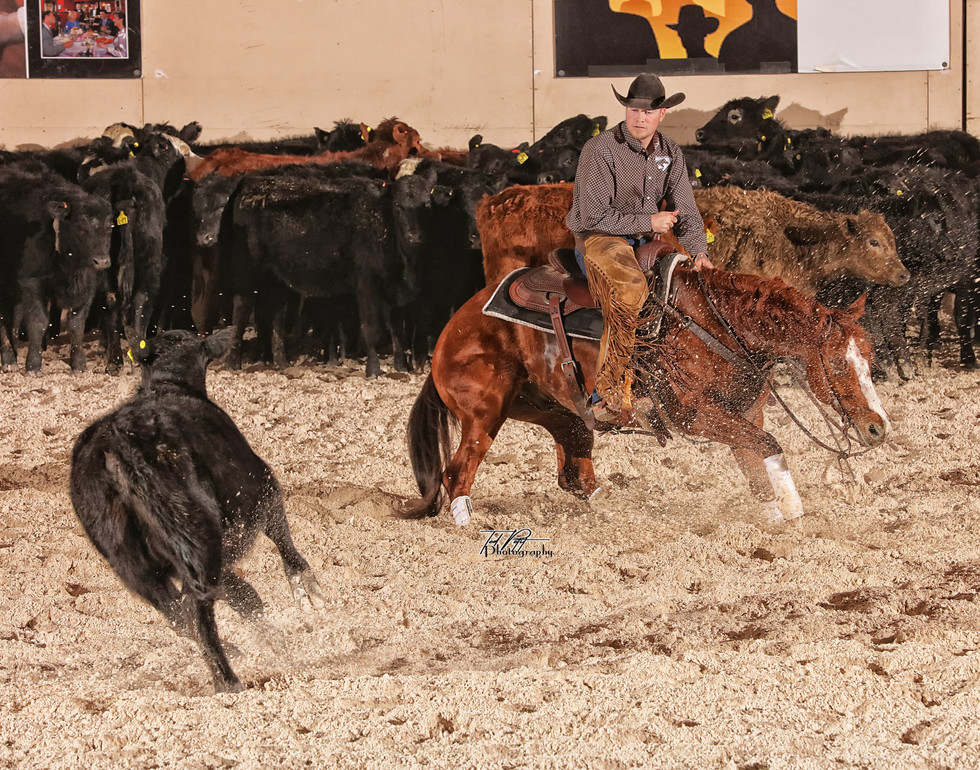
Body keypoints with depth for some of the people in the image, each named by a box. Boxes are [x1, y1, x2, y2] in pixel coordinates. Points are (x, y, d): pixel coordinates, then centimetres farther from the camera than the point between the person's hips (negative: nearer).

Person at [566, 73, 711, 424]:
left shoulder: (670, 153, 6)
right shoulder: (600, 150, -15)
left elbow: (685, 212, 6)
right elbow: (593, 216, -18)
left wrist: (699, 252, -12)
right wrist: (649, 222, -15)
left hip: (644, 239, 7)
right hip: (598, 238, -7)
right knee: (630, 288, -36)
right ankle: (608, 395, -37)